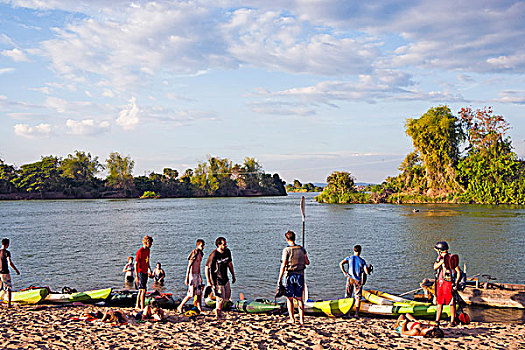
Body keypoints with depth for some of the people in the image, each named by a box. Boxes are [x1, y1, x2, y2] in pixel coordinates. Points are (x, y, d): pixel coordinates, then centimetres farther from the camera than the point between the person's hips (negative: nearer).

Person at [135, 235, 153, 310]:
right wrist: (136, 276, -17)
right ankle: (142, 307, -6)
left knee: (141, 290, 15)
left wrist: (149, 269, 16)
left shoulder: (148, 250, 9)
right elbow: (136, 264, -15)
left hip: (145, 272, 8)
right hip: (140, 272, -8)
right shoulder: (140, 251, -16)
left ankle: (137, 306, 24)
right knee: (143, 290, -9)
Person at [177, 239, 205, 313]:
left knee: (199, 293, 6)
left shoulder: (200, 254, 11)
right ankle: (180, 307, 10)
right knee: (191, 294, -4)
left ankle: (200, 309, 11)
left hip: (198, 275, 8)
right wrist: (187, 278, -17)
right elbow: (189, 266, -15)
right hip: (192, 275, -8)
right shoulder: (194, 253, -16)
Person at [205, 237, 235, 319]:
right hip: (217, 279, -7)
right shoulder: (214, 255, -21)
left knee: (227, 296, 15)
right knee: (220, 297, -2)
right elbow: (207, 267, -14)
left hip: (225, 278, 7)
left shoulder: (227, 251, -2)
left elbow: (230, 263, 14)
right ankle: (218, 314, 19)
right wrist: (208, 281, -15)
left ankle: (218, 309, 37)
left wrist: (233, 275, 16)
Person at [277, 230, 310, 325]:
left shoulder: (286, 250, -10)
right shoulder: (302, 249, 4)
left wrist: (279, 279, -11)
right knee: (299, 298, 9)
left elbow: (283, 265, -14)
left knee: (289, 298, 6)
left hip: (290, 275, -4)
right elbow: (307, 263, 12)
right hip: (300, 275, 4)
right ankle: (301, 319, 6)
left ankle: (292, 319, 4)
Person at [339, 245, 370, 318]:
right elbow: (367, 272, -6)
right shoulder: (362, 261, 1)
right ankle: (357, 313, -1)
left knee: (347, 297, 10)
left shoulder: (349, 258, 2)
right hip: (358, 280, -1)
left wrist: (344, 272, -4)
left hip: (350, 279, 1)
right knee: (358, 297, 5)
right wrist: (369, 269, 16)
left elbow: (341, 263, -15)